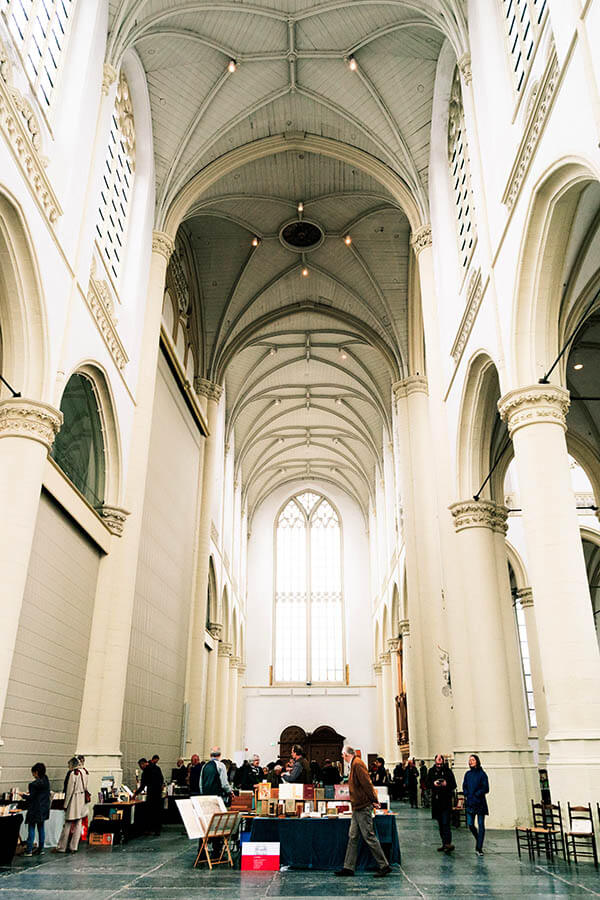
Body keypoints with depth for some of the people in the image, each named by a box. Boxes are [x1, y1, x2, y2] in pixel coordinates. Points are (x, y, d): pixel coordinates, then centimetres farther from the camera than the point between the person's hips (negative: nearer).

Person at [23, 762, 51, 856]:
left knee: (31, 829, 0)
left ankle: (29, 850, 0)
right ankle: (41, 848, 17)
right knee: (41, 828, 13)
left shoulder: (34, 784, -20)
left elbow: (31, 798, -17)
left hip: (35, 810, -7)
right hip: (44, 809, 7)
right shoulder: (46, 781, 3)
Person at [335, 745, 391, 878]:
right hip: (358, 807, 10)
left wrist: (373, 800, -19)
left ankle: (384, 866, 4)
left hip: (363, 807, -10)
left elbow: (366, 783, -21)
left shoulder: (357, 764, -16)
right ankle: (349, 867, 15)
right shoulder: (354, 765, 16)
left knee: (369, 837, -4)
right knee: (353, 837, 11)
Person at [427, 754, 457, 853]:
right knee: (440, 823, 11)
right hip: (436, 800, 4)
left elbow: (454, 785, -2)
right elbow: (428, 784, 6)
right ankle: (444, 844, 20)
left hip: (446, 800, -4)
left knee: (445, 823, -13)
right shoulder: (431, 771, 7)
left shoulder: (448, 771, -2)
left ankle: (448, 843, -18)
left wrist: (446, 784, -21)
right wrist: (434, 784, -14)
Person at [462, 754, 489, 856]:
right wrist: (467, 795, -3)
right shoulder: (468, 774, 10)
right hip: (469, 803, 4)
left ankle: (479, 848, 2)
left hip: (480, 802, -4)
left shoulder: (482, 774, -4)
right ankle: (478, 840, 27)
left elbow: (485, 789, -6)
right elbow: (464, 787, 14)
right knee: (470, 825, 1)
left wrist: (475, 795, -10)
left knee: (481, 825, -3)